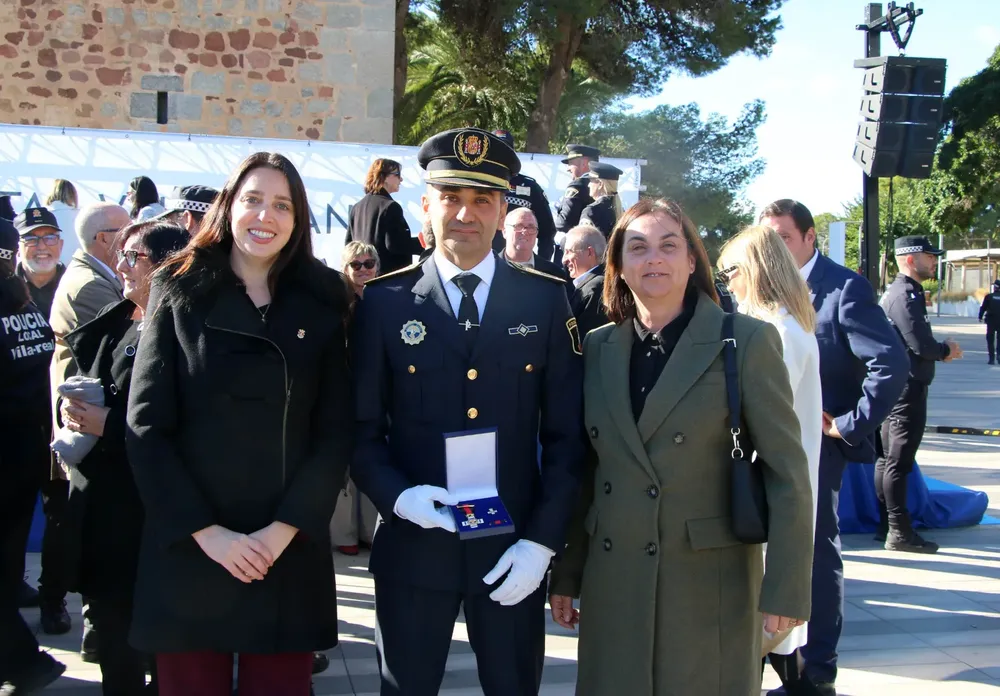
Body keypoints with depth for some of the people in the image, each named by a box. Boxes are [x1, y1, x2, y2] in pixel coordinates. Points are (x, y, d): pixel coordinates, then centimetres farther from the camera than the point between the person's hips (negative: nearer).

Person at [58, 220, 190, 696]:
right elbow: (82, 384, 20)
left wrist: (108, 425, -19)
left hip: (146, 509, -8)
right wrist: (71, 408, -1)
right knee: (111, 626, 15)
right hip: (98, 500, 8)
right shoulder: (112, 325, 13)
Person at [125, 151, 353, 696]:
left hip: (289, 555, 1)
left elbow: (334, 432, 1)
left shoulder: (320, 304, 4)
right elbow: (146, 428, -3)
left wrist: (283, 530, -9)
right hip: (186, 551, 0)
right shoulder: (179, 295, 2)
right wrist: (206, 532, -11)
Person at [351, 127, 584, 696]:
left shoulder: (546, 300, 0)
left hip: (515, 553, 0)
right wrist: (395, 495, -17)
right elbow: (362, 427, 1)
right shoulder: (384, 301, 0)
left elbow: (567, 432, 0)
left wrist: (542, 542, -7)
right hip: (412, 548, 0)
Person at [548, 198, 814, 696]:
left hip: (710, 580, -3)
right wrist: (566, 574, 10)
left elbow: (786, 473, -8)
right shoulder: (598, 348, 5)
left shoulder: (747, 342, -8)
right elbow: (584, 467, 10)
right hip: (612, 581, 4)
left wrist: (785, 590, -11)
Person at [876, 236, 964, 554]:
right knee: (899, 462, -7)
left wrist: (938, 349, 6)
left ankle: (886, 524, 23)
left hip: (897, 387, 11)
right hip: (908, 387, -11)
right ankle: (899, 533, -3)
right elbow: (921, 345, -22)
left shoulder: (898, 292, 15)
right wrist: (946, 350, -4)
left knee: (888, 458, 14)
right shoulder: (906, 295, -17)